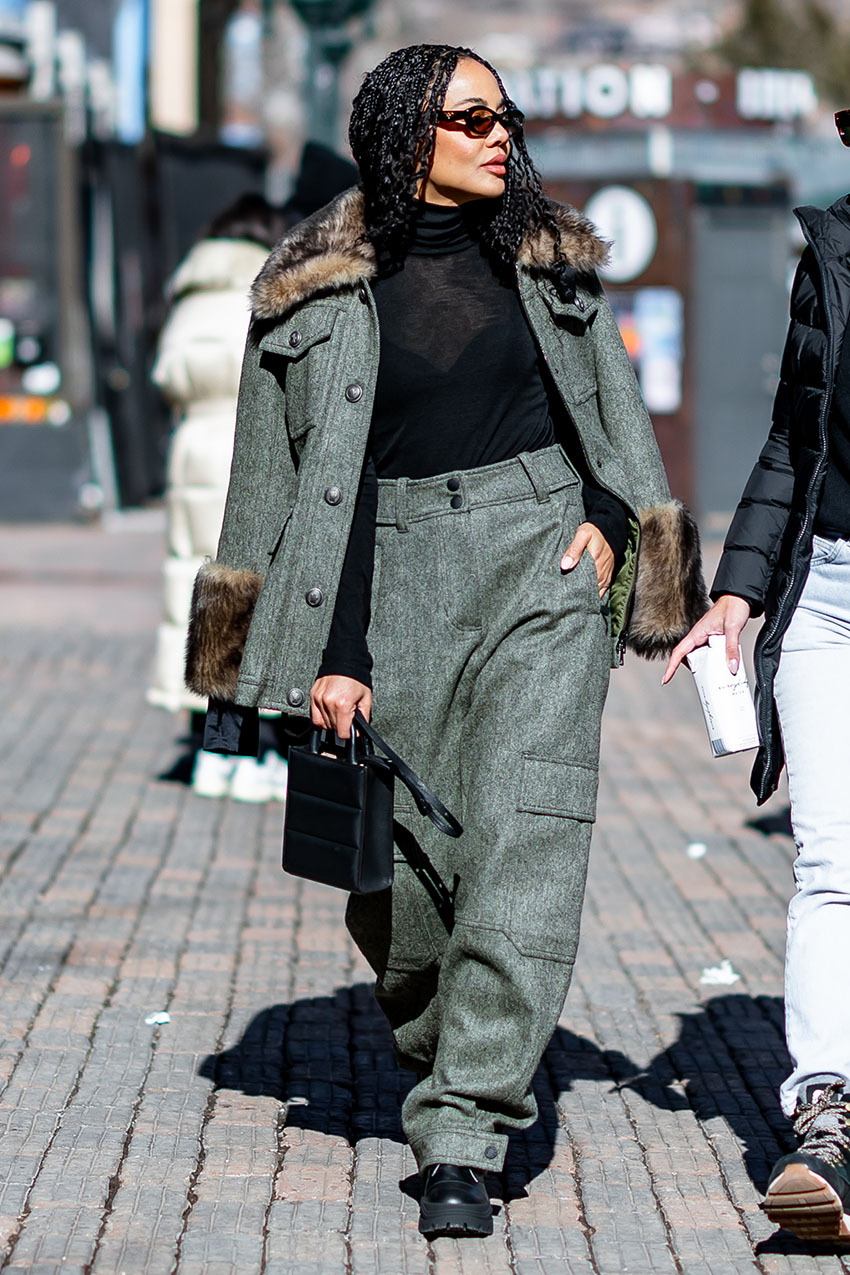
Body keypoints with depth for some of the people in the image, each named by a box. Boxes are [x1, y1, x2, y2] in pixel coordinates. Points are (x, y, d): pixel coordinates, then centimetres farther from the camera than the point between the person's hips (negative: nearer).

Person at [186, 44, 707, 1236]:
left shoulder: (546, 259, 10)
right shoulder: (319, 290, 2)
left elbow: (615, 410, 20)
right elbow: (287, 479, 2)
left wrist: (615, 516, 0)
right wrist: (324, 651, -4)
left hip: (545, 561, 1)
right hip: (398, 577, 0)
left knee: (530, 836, -16)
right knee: (403, 867, 2)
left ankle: (464, 1137, -17)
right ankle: (444, 1052, 35)